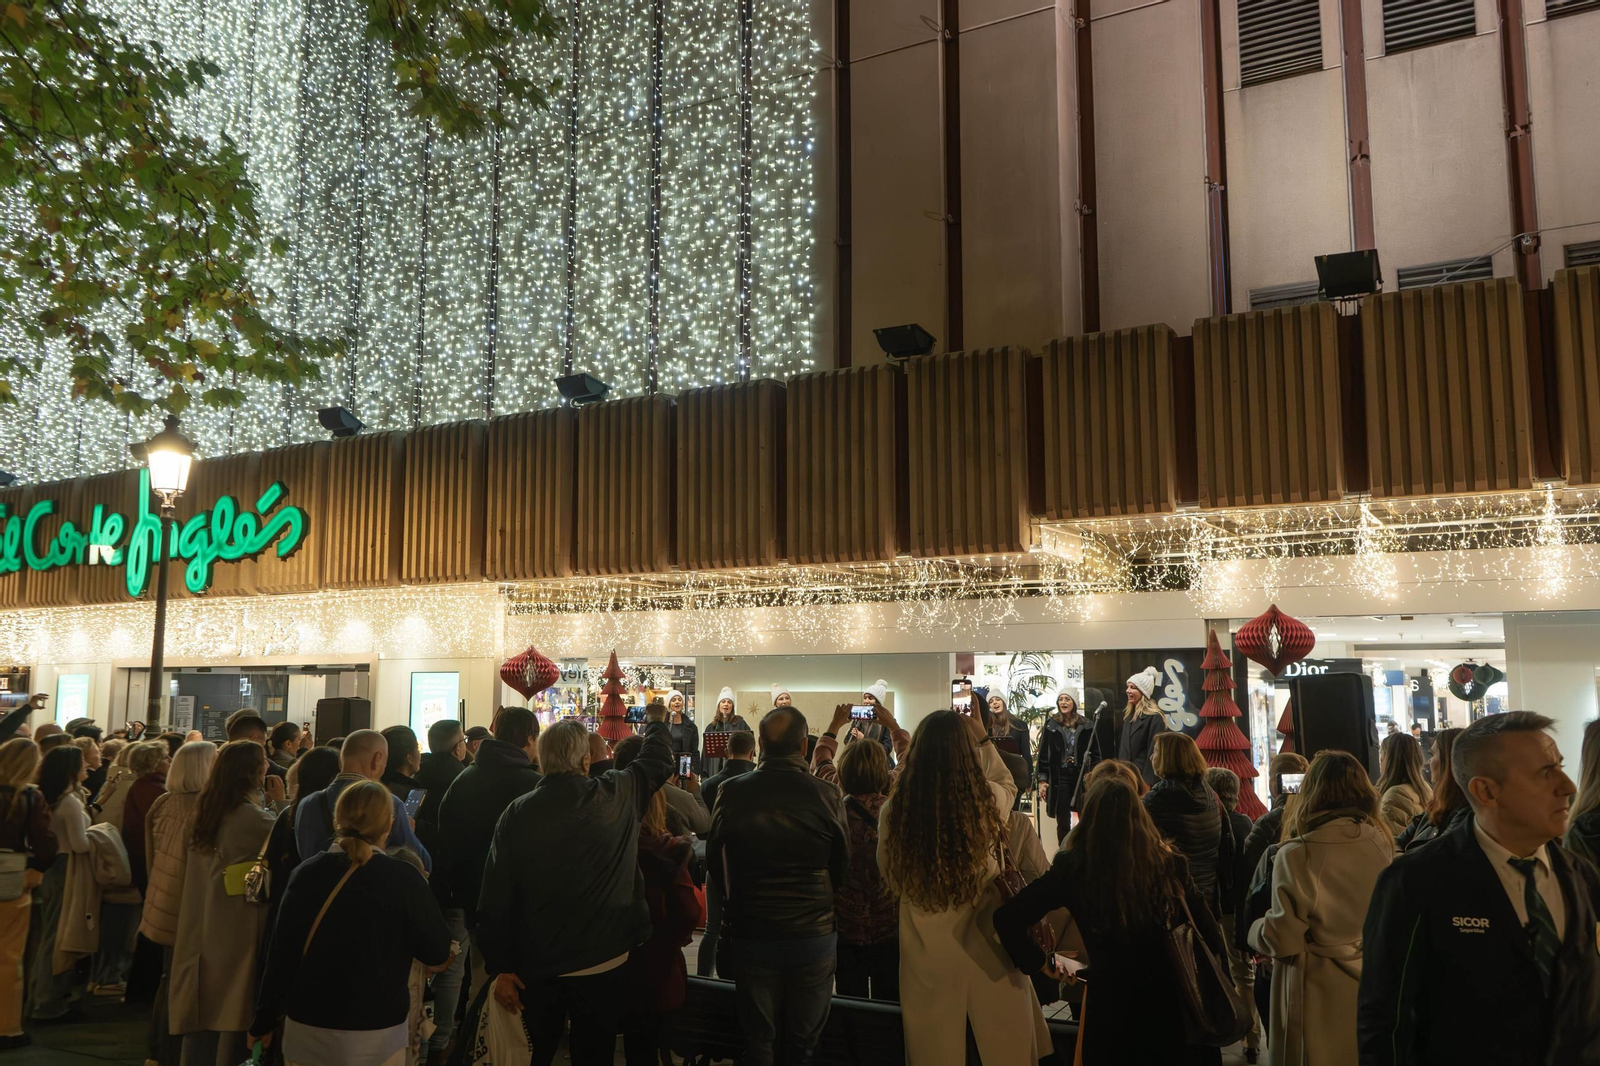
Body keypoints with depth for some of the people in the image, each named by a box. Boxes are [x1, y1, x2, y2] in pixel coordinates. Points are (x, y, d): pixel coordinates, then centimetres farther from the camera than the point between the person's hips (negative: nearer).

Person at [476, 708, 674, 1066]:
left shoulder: (516, 815, -11)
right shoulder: (618, 797, -11)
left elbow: (496, 896, -10)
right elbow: (658, 761, 9)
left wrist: (500, 967, -2)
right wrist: (656, 722, 29)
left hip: (537, 967, 1)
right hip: (603, 963, -1)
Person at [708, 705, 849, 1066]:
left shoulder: (732, 793, -12)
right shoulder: (826, 795, -15)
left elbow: (714, 861, 0)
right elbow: (842, 867, -3)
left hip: (751, 935, 1)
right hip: (814, 937, 0)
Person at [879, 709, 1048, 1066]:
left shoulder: (894, 811, -15)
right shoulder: (987, 802, -15)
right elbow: (1007, 784, 13)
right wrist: (982, 737, 18)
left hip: (926, 955, 0)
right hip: (986, 947, 0)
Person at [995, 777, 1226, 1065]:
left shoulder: (1073, 867, -13)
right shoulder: (1168, 862, -8)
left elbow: (1007, 918, -17)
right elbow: (1211, 935, -3)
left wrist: (1039, 963, -3)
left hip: (1110, 1004, -2)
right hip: (1168, 999, 2)